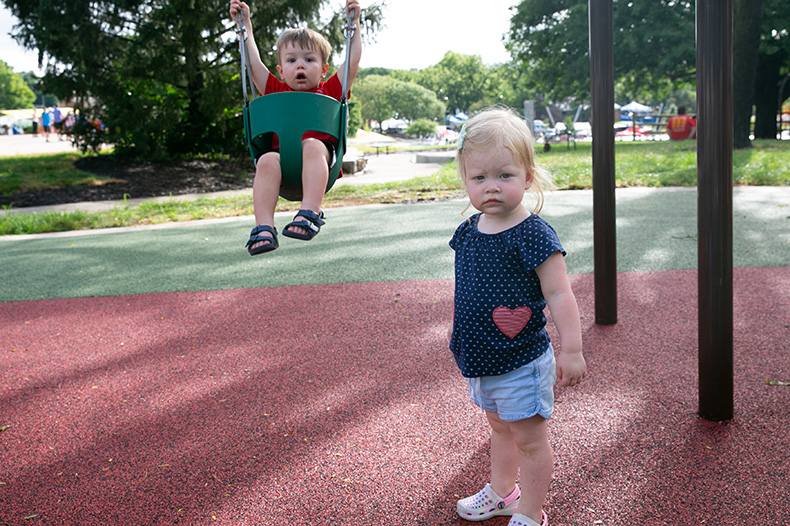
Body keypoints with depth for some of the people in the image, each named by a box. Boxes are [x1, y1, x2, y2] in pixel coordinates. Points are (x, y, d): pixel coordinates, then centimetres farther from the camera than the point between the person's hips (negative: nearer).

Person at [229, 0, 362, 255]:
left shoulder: (329, 91, 24)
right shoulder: (277, 91, 26)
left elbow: (353, 62, 22)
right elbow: (254, 63, 28)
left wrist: (354, 23, 24)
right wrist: (246, 26, 32)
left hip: (321, 154, -1)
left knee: (312, 146, -36)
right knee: (267, 160, -32)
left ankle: (310, 213, -47)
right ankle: (264, 228, -41)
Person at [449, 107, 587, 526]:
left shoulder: (532, 234, -20)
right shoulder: (469, 231, 1)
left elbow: (559, 294, -19)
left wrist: (571, 350, -21)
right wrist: (459, 333, 21)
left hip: (521, 363, -7)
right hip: (481, 360, 7)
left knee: (530, 439, 8)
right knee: (499, 428, 25)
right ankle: (500, 492, 44)